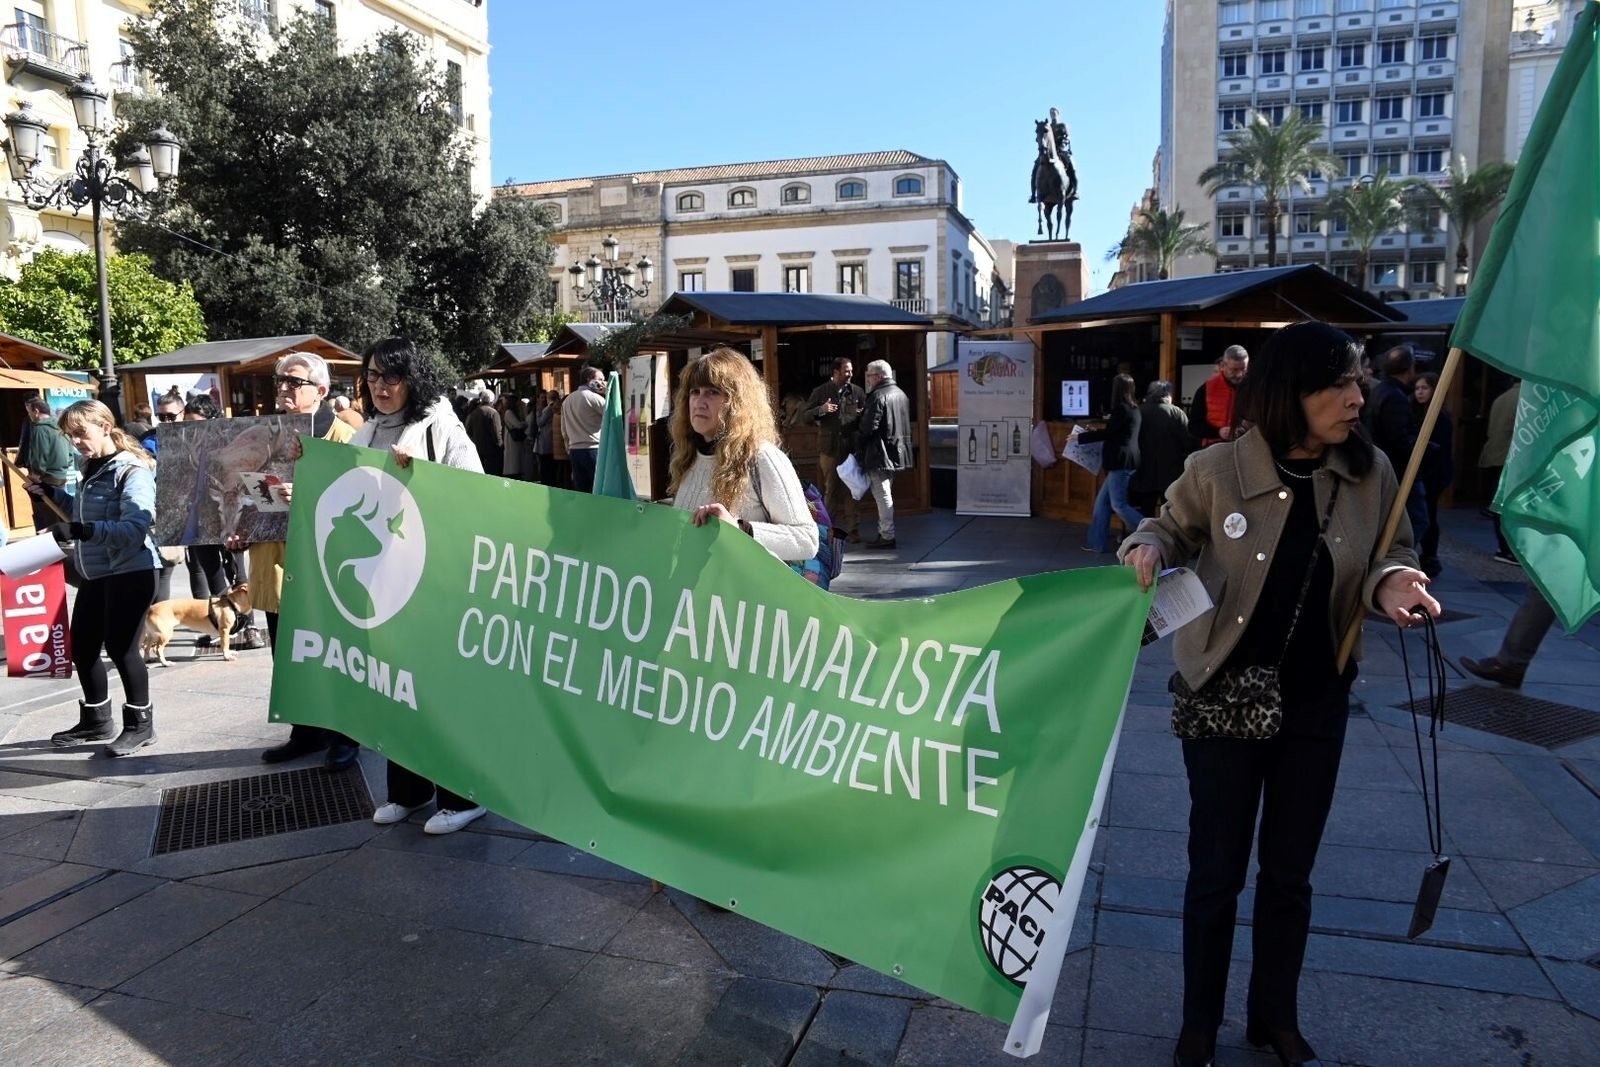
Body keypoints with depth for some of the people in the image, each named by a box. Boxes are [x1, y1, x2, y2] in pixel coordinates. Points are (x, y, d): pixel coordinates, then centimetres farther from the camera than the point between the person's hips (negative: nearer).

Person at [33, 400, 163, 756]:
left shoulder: (132, 470, -14)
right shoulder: (92, 470, 13)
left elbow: (135, 528, -26)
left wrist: (80, 530, -35)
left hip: (131, 573, -9)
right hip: (95, 574, 9)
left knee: (120, 647, -4)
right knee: (82, 648, 13)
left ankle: (140, 724, 11)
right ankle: (96, 720, 29)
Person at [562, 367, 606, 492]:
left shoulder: (567, 400, 14)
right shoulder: (594, 397, -10)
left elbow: (564, 429, 19)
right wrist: (608, 393, -1)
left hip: (574, 450, 7)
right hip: (594, 449, -7)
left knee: (580, 492, 7)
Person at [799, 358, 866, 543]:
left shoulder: (857, 392, 8)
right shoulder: (821, 392, 5)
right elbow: (803, 416, 3)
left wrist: (863, 415, -10)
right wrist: (820, 410, -14)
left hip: (852, 447, 1)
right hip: (829, 448, 0)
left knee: (852, 490, 1)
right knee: (830, 489, 7)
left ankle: (853, 530, 6)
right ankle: (830, 528, 16)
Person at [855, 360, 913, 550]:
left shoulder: (878, 396, -16)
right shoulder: (901, 394, 13)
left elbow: (869, 427, -21)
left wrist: (858, 448, -8)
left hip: (879, 454, -9)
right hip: (896, 453, 9)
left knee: (882, 495, -5)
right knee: (885, 494, 18)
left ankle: (887, 536, -3)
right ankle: (884, 531, 25)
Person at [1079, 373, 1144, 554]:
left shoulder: (1121, 409, -14)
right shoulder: (1133, 410, 15)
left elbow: (1107, 433, -15)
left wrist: (1080, 437, -6)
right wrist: (1096, 433, 32)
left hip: (1121, 463, -10)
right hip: (1124, 462, 10)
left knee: (1119, 505, -6)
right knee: (1102, 501, 12)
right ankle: (1098, 543, 14)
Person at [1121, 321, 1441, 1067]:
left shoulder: (1372, 474, -8)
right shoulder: (1217, 470, -15)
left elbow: (1391, 554, 5)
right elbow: (1173, 530, 2)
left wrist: (1390, 584, -18)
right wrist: (1147, 548, -21)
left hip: (1317, 699, 3)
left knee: (1290, 871, 17)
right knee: (1216, 871, 8)